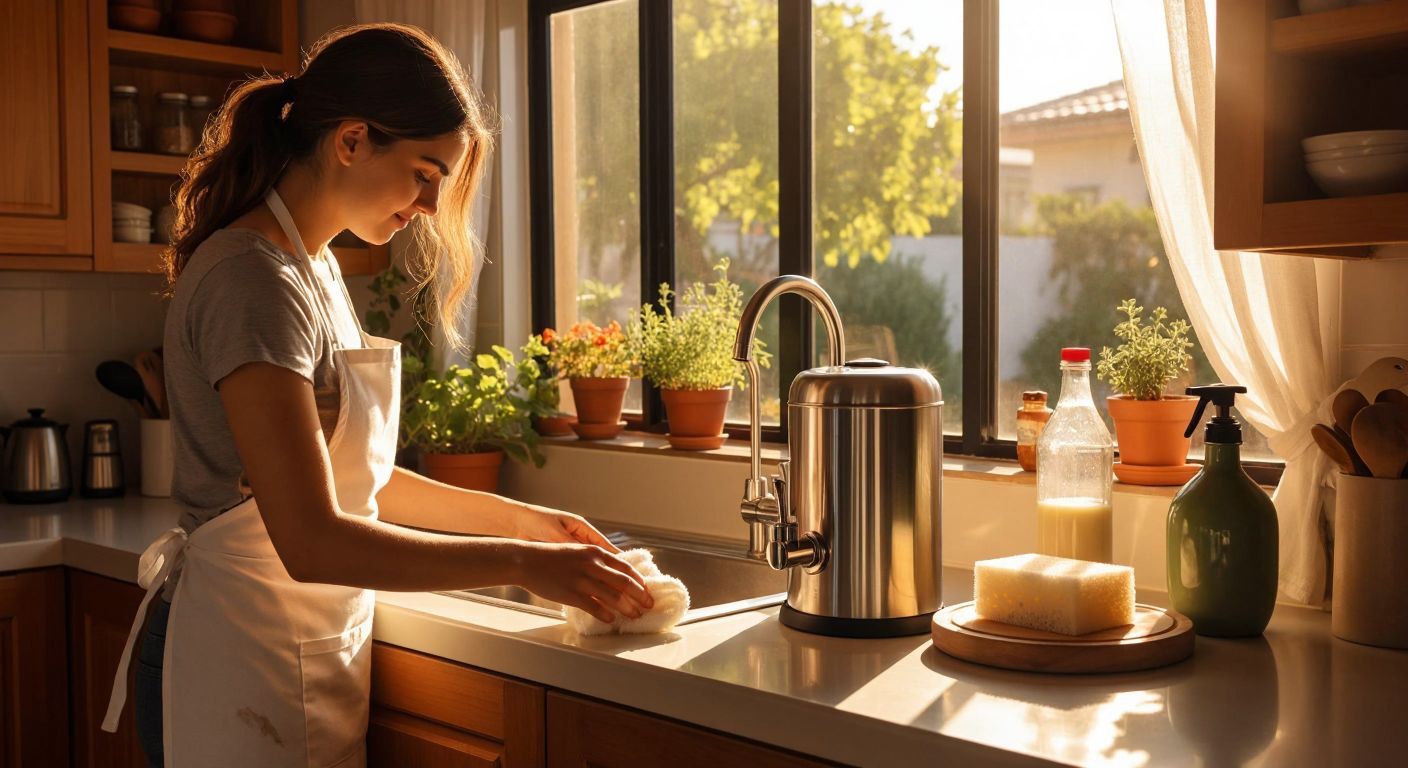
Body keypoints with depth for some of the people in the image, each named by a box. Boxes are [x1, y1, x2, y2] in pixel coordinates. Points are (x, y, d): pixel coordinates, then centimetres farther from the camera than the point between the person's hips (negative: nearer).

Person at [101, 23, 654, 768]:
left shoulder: (315, 268, 9)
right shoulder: (255, 281, -21)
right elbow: (311, 539, -27)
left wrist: (515, 516, 7)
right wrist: (521, 563, -22)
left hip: (311, 650, 9)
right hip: (248, 670, -9)